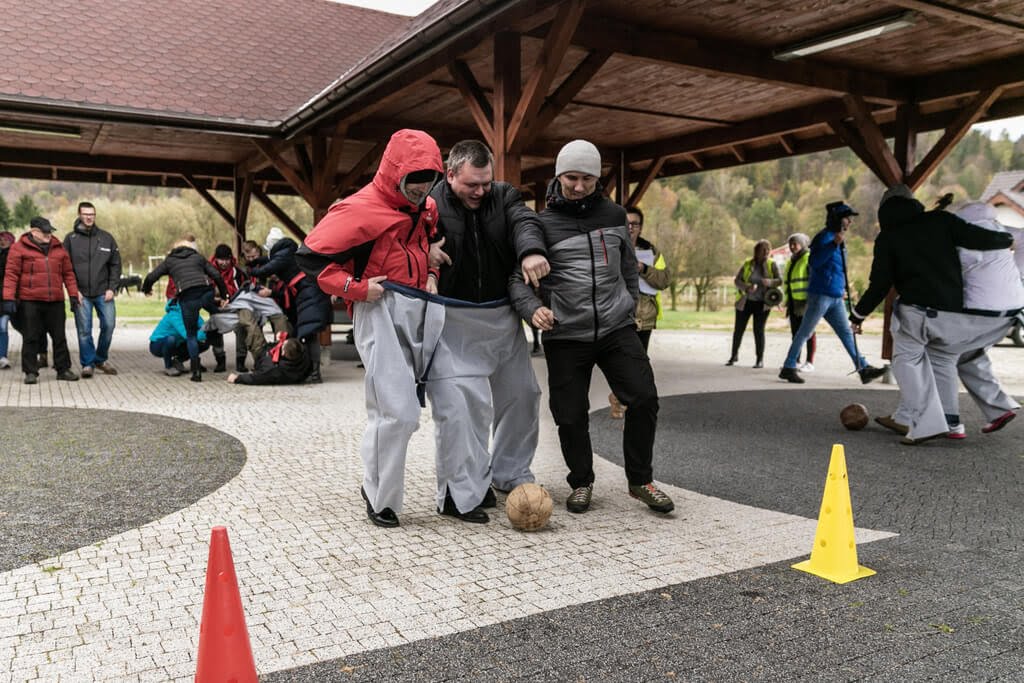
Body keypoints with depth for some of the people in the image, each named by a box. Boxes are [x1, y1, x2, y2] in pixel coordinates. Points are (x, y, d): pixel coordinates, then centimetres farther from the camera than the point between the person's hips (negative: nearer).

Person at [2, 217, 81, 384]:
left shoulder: (58, 248, 13)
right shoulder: (19, 248, 0)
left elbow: (68, 273, 15)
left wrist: (73, 295, 10)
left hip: (55, 301, 4)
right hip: (29, 302, -3)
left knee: (59, 337, 8)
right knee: (31, 338, 2)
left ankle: (63, 370, 17)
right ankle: (31, 372, 10)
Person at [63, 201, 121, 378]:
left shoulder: (106, 238, 8)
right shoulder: (71, 238, 5)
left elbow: (115, 264, 8)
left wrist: (112, 288, -1)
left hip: (103, 293, 1)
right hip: (81, 293, -1)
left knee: (108, 325, -2)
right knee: (84, 330, 0)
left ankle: (101, 359, 18)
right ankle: (87, 364, 11)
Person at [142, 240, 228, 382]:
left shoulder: (169, 261, 24)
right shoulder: (198, 257, 26)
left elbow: (151, 277, 17)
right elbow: (216, 275, 16)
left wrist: (146, 289, 38)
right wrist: (223, 296, 20)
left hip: (187, 298, 0)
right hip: (206, 292, 0)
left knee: (191, 335, 9)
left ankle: (196, 371, 5)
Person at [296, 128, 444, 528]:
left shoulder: (426, 207, 13)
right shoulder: (361, 210, -10)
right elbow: (310, 255, -9)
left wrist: (431, 274, 14)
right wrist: (354, 287, -14)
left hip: (418, 310, 8)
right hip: (380, 311, -8)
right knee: (397, 412, -10)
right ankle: (379, 499, 8)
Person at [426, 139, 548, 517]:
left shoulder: (503, 197, 3)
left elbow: (523, 222, -15)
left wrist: (530, 251, -37)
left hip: (502, 316, 5)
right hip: (454, 321, -5)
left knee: (521, 395, 14)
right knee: (459, 403, -12)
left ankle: (511, 474, 34)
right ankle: (462, 492, 2)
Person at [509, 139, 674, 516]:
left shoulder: (614, 215, 9)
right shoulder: (543, 223, -1)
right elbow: (518, 276, -3)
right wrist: (533, 308, -20)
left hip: (617, 328, 2)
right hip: (565, 335, -2)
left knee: (644, 398, -7)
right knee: (570, 414, 2)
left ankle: (640, 480, 12)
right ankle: (581, 483, 26)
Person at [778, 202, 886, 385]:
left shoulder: (838, 239, 19)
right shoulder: (825, 237, -9)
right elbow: (814, 262, -23)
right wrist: (834, 244, -30)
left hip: (836, 297, 9)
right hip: (821, 294, -9)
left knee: (847, 334, 6)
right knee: (804, 332, -3)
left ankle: (864, 369, 5)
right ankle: (788, 368, 3)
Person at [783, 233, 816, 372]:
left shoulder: (809, 258, -6)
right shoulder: (791, 262, 21)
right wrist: (788, 303, 20)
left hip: (806, 301, -8)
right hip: (794, 302, 8)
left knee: (808, 331, -4)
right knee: (795, 332, 8)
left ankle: (810, 363, -2)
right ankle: (795, 361, 13)